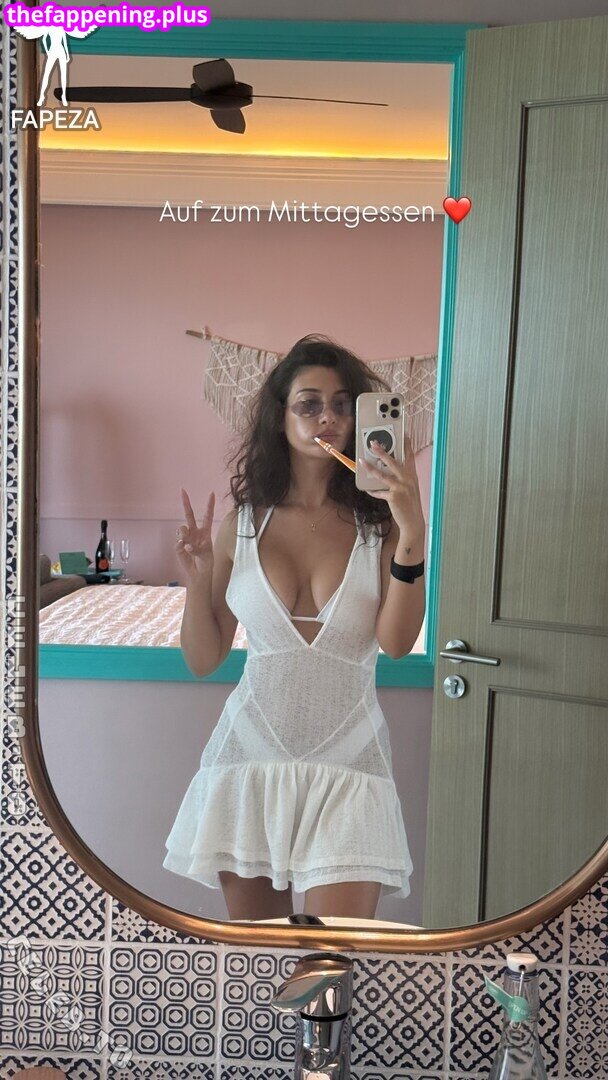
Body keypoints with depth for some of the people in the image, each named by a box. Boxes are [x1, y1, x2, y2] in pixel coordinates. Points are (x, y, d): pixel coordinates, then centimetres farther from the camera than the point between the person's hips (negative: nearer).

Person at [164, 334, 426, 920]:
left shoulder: (378, 521, -3)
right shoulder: (242, 521, 2)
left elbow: (396, 642, -17)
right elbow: (203, 660, 5)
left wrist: (411, 533, -25)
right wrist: (198, 581, -11)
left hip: (347, 761, -2)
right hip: (251, 750, 2)